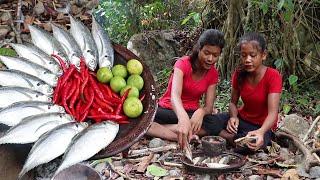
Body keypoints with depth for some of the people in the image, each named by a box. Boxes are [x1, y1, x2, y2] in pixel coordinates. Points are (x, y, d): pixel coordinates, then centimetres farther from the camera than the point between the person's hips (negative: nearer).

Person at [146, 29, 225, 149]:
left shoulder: (213, 74, -2)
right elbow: (175, 95, -34)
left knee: (211, 125, -32)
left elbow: (209, 107, -9)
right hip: (166, 110, -3)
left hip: (191, 114, 4)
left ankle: (156, 129, -25)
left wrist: (201, 111, -35)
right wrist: (183, 117, -56)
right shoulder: (183, 63, -16)